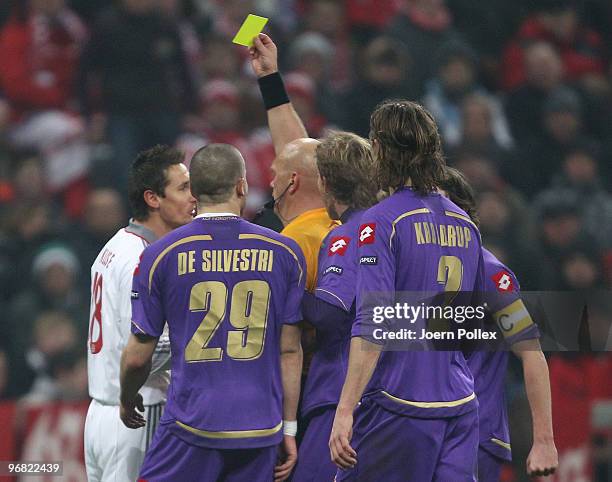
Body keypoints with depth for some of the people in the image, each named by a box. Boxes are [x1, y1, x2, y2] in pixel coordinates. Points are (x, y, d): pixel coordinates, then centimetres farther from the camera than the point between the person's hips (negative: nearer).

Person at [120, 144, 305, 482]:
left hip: (192, 427, -2)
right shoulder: (283, 252, 2)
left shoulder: (160, 255, -2)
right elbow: (290, 350, 5)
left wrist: (127, 402, 22)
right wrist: (289, 429, 12)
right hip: (260, 430, 3)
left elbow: (138, 356, 2)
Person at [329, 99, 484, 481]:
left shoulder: (381, 222, -9)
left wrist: (345, 412, -18)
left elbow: (372, 326, -17)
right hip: (461, 406, 6)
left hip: (397, 406, -6)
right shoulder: (465, 224, 12)